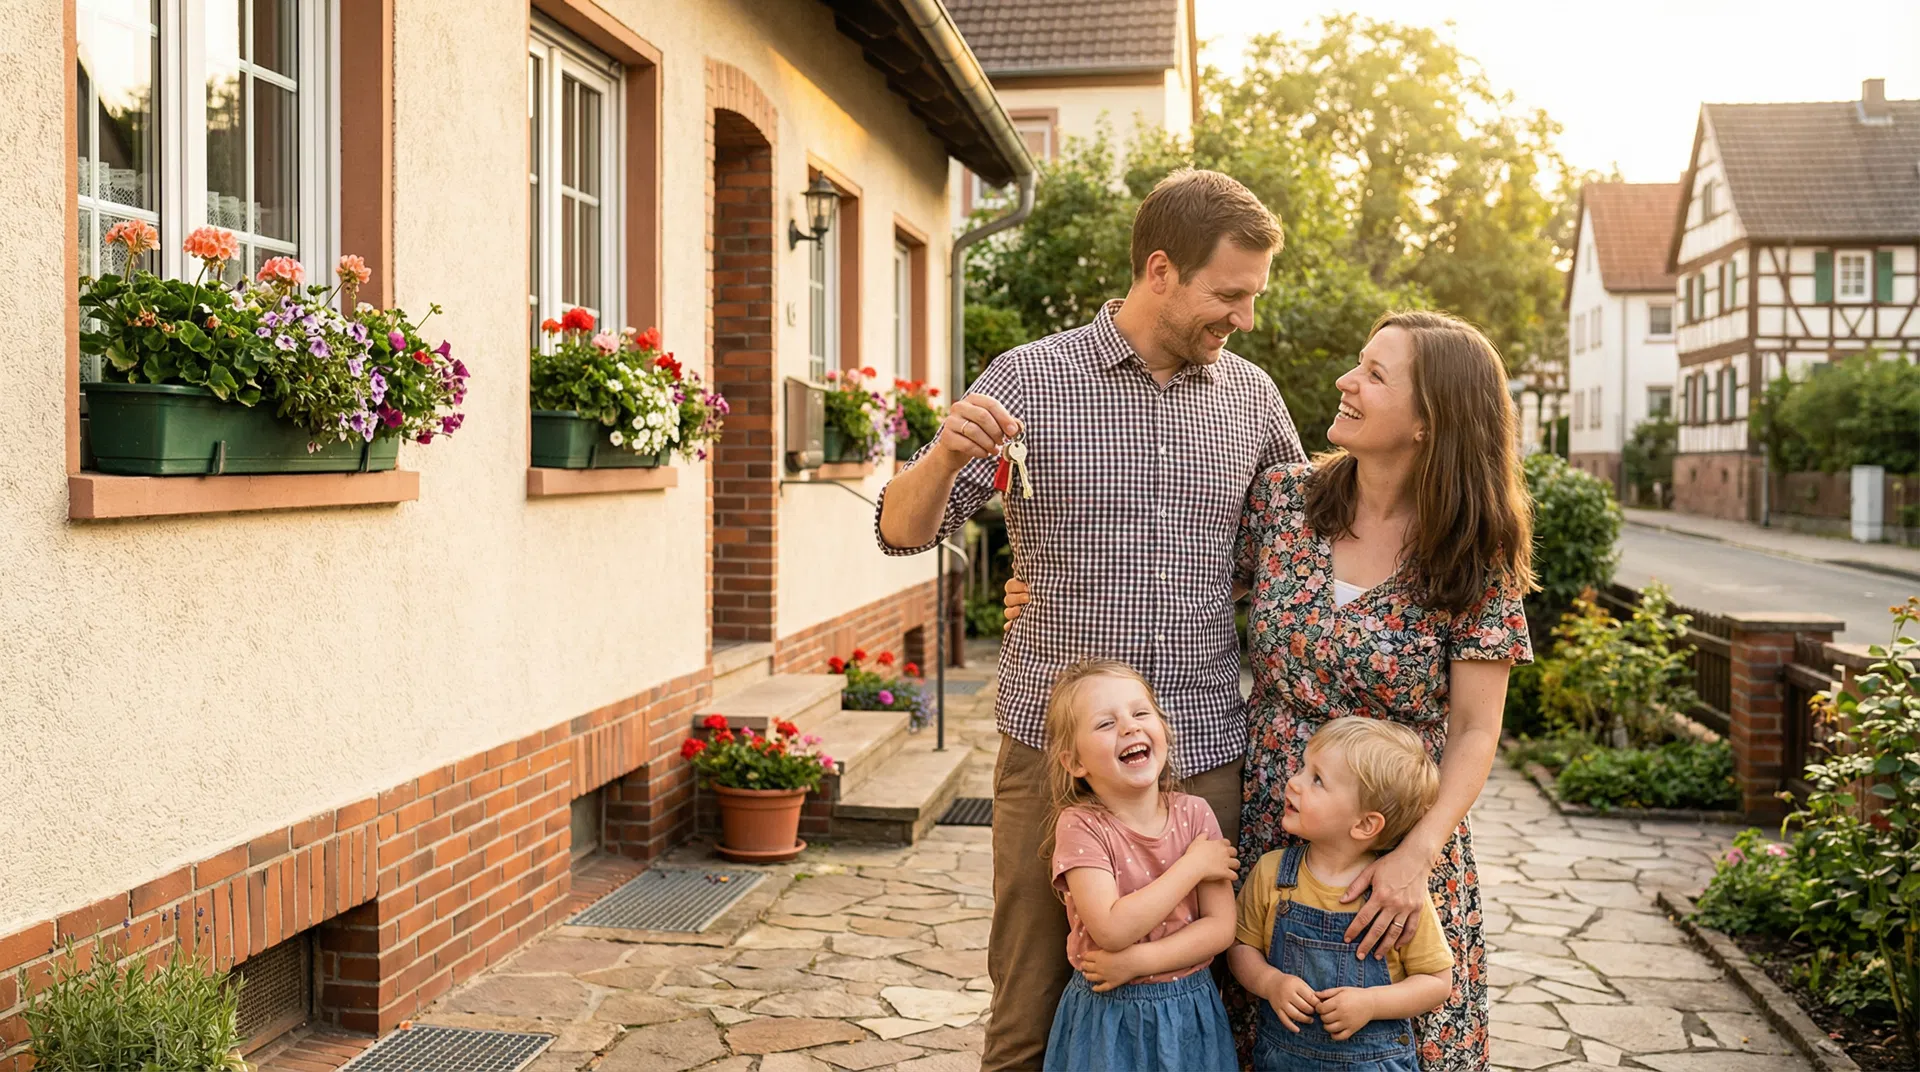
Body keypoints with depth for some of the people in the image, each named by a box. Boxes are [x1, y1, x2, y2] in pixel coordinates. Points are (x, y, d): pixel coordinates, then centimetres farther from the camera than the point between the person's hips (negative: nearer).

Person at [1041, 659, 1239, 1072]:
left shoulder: (1194, 814, -5)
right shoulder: (1080, 826, -14)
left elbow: (1220, 927, -8)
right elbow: (1112, 929, -24)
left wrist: (1134, 961, -20)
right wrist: (1194, 865, -18)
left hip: (1192, 1012, 3)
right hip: (1110, 1018, -3)